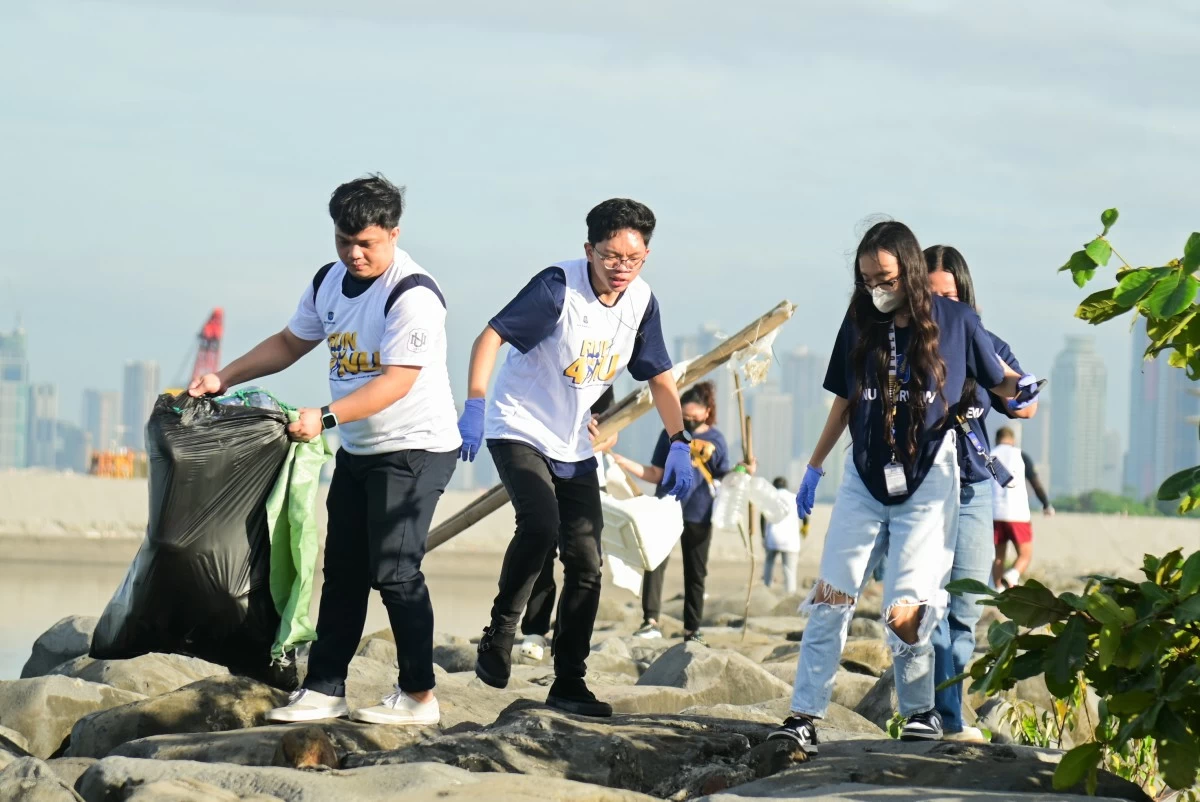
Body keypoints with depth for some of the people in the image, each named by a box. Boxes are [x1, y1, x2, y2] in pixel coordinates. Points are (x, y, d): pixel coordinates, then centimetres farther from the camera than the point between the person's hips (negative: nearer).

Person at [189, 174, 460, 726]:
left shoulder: (413, 294, -20)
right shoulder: (330, 282, 7)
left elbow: (397, 381, -27)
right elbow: (291, 343, 20)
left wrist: (325, 417, -35)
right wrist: (223, 380, 10)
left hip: (415, 451, -9)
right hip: (358, 451, 9)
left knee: (394, 568, -12)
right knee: (342, 570, 8)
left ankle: (419, 696, -5)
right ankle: (324, 689, 12)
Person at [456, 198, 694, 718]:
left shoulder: (641, 302, -3)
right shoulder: (559, 286, -21)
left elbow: (659, 377, 7)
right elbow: (491, 336, -26)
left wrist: (680, 444, -5)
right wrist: (475, 405, -39)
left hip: (574, 446, 6)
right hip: (519, 431, -6)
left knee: (586, 563, 3)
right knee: (541, 523, -31)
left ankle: (568, 684, 12)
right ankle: (498, 636, -15)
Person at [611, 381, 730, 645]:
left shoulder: (715, 440, 4)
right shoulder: (671, 435, 5)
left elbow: (723, 479, 5)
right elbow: (655, 475, 7)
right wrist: (625, 463, -3)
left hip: (698, 516, 0)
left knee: (695, 574, 7)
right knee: (655, 561, -17)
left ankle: (692, 630, 16)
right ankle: (651, 621, -20)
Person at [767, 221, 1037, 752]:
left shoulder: (955, 321, -5)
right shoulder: (859, 324, 3)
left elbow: (1000, 380, 4)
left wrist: (1022, 387, -19)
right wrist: (814, 468, 14)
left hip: (927, 482, -3)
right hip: (864, 480, 3)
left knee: (904, 612, -10)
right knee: (830, 598, -4)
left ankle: (920, 711, 9)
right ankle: (805, 715, -3)